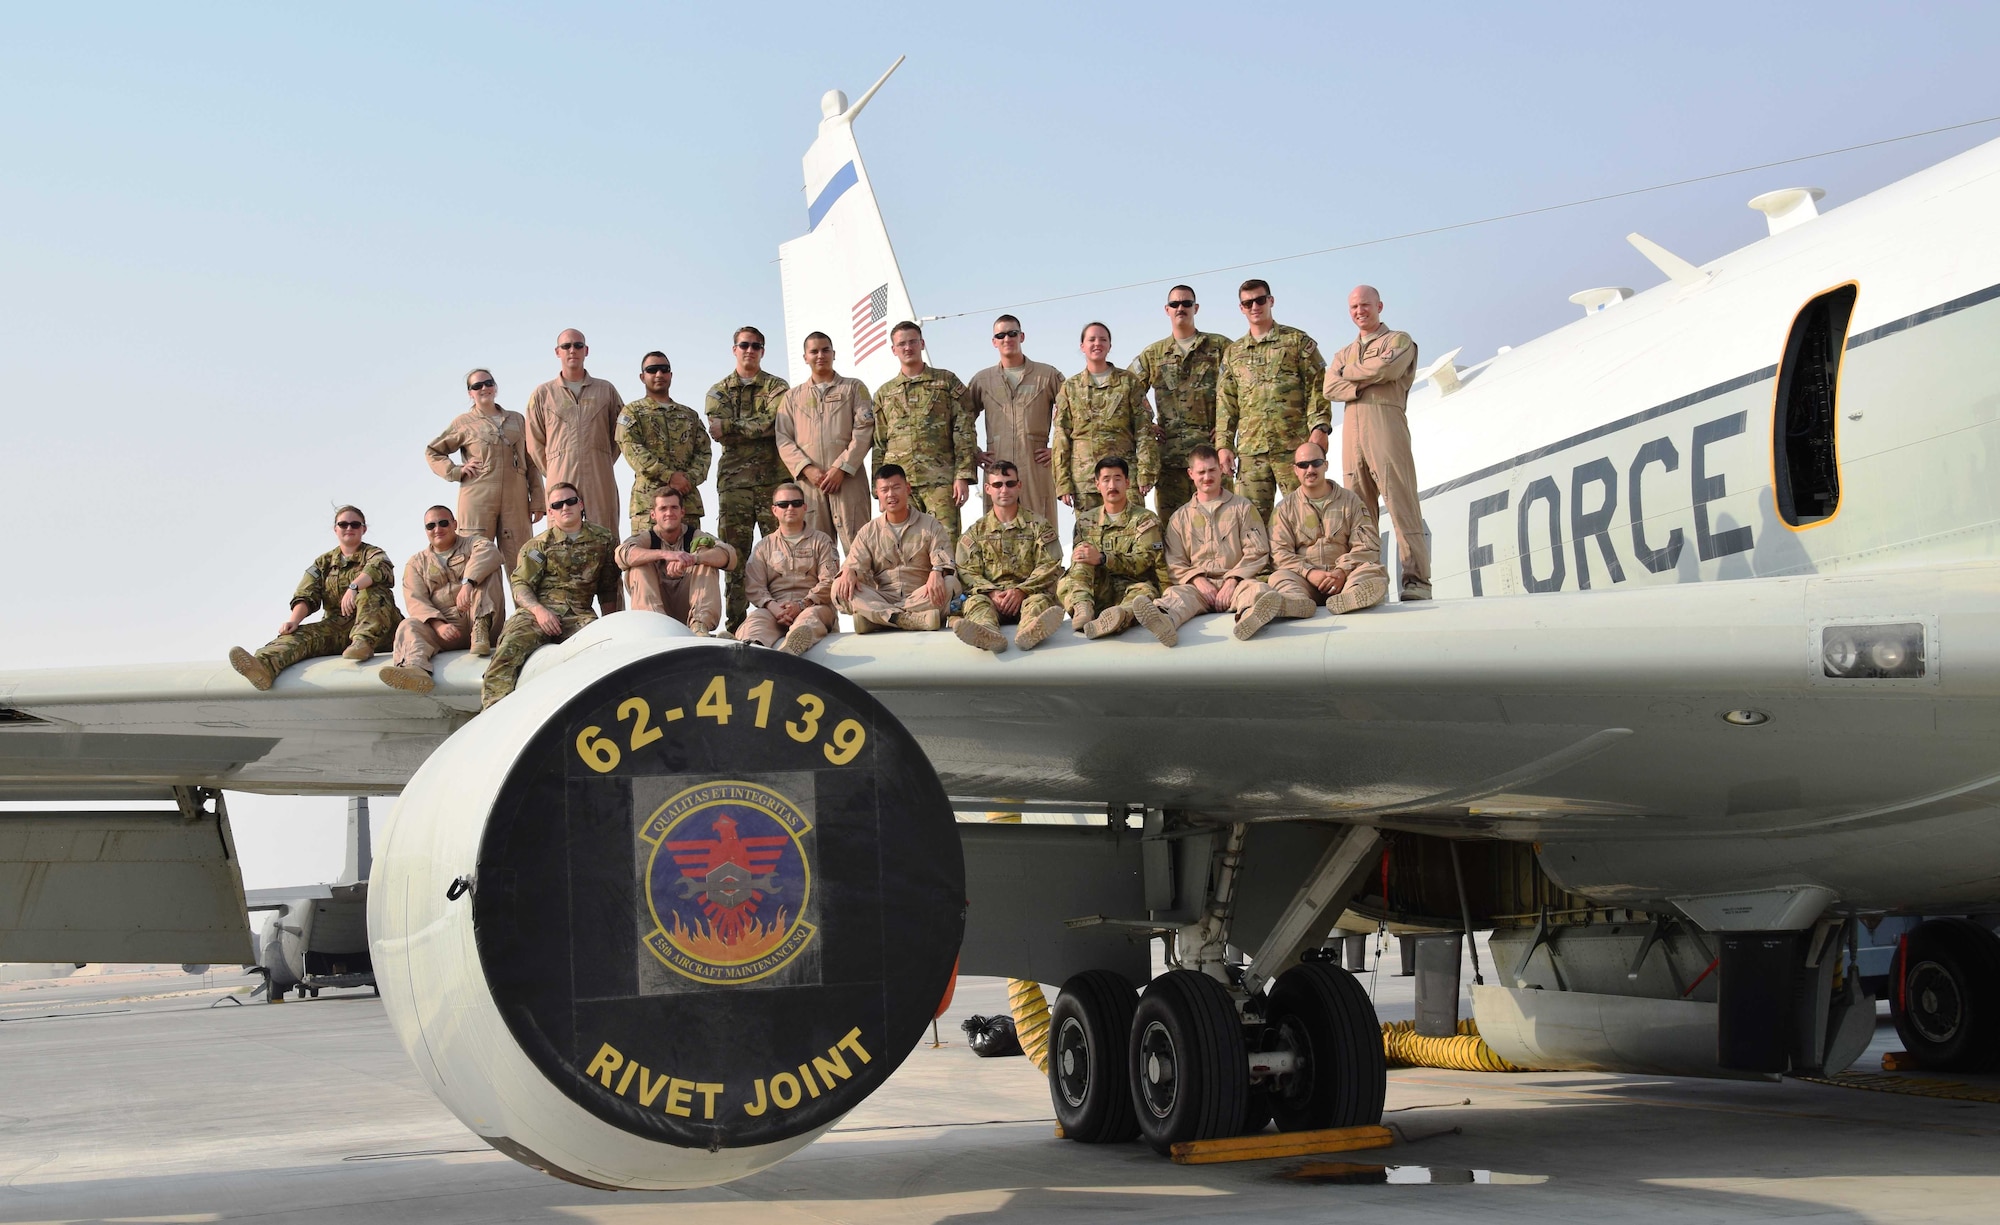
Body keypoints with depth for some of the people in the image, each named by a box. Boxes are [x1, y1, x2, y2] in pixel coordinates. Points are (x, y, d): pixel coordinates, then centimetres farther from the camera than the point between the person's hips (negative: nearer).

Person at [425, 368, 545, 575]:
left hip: (515, 500, 2)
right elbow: (432, 452, 16)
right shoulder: (463, 423, 10)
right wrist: (456, 471, 0)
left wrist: (537, 501, 7)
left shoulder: (517, 420, 17)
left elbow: (532, 463, 15)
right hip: (477, 499, -2)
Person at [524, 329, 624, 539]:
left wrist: (603, 464, 9)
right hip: (560, 481, -1)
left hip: (600, 482, 1)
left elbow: (619, 432, 16)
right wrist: (553, 473, 7)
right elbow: (534, 443, 11)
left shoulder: (606, 390, 13)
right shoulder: (542, 395, 11)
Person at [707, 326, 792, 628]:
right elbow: (718, 431, -1)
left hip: (773, 478, -2)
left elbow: (773, 422, -9)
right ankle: (735, 621, 0)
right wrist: (756, 428, -11)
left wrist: (729, 427, -9)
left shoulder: (777, 387, 10)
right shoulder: (718, 391, 16)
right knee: (733, 552, -1)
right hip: (733, 481, 2)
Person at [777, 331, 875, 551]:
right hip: (808, 482, 2)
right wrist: (807, 469, -7)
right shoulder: (793, 397, 20)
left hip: (848, 480, -2)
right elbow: (784, 440, 10)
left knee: (858, 547, -10)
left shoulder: (854, 388, 14)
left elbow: (864, 431, 1)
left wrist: (841, 469, -10)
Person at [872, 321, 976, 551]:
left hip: (940, 480, -3)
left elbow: (965, 432, 3)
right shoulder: (884, 393, 18)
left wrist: (963, 476, -7)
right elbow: (879, 444, 18)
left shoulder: (947, 382, 9)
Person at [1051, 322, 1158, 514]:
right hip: (1084, 475, 1)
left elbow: (1144, 429, 4)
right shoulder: (1070, 387, 12)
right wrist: (1063, 482, 1)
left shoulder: (1128, 381, 9)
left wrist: (1146, 473, -6)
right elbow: (1061, 438, 9)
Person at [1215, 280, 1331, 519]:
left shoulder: (1297, 342, 8)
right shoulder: (1233, 353, 18)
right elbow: (1225, 403, 15)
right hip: (1250, 449, 3)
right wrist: (1223, 444, 5)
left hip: (1294, 445, -3)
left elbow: (1317, 387, 1)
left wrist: (1319, 427, -11)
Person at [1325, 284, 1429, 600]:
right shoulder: (1343, 354, 27)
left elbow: (1388, 367, -8)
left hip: (1386, 424, -5)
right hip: (1352, 431, 5)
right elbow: (1330, 388, 9)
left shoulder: (1399, 340, 13)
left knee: (1402, 503, -12)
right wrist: (1366, 383, -7)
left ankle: (1417, 579, -17)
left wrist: (1349, 372, 5)